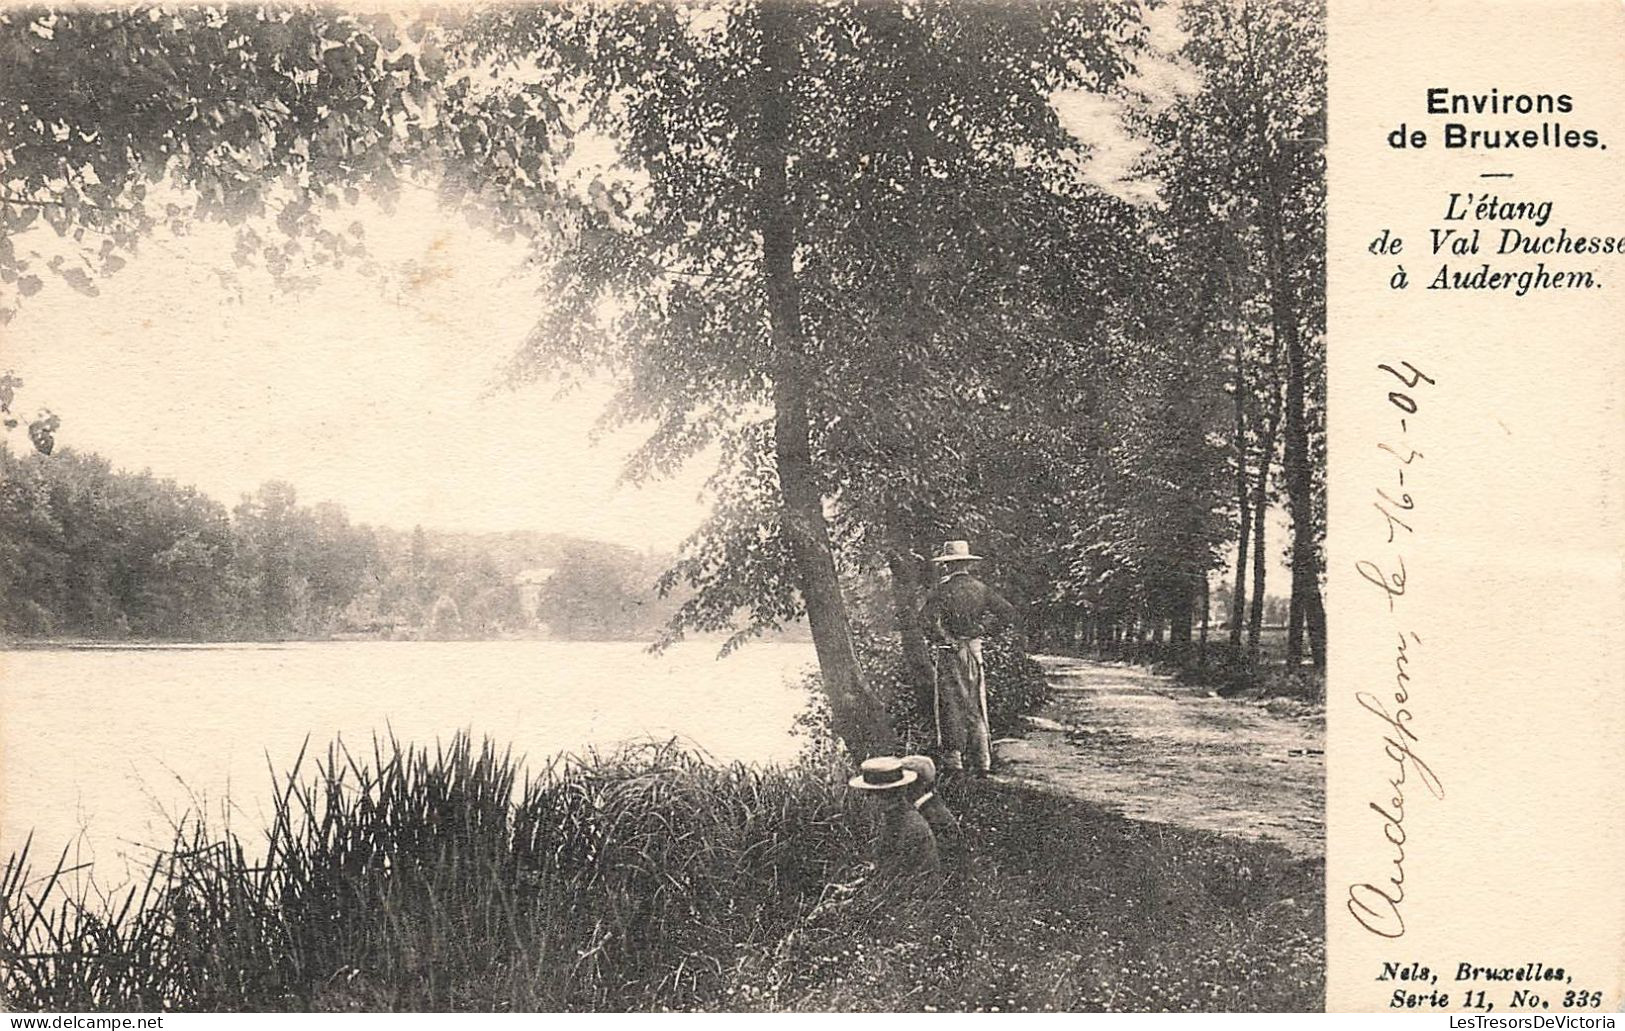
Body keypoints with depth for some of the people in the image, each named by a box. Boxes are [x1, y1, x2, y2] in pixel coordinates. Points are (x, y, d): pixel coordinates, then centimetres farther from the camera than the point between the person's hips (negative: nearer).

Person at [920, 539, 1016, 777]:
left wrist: (942, 639, -13)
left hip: (951, 652, -5)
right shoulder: (981, 589, 5)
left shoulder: (943, 590, -11)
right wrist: (984, 630, 8)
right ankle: (982, 763, 13)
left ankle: (953, 760, 3)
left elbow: (928, 617, -26)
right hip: (975, 650, 5)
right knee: (976, 708, 11)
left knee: (952, 706, 2)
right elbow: (1008, 612, 3)